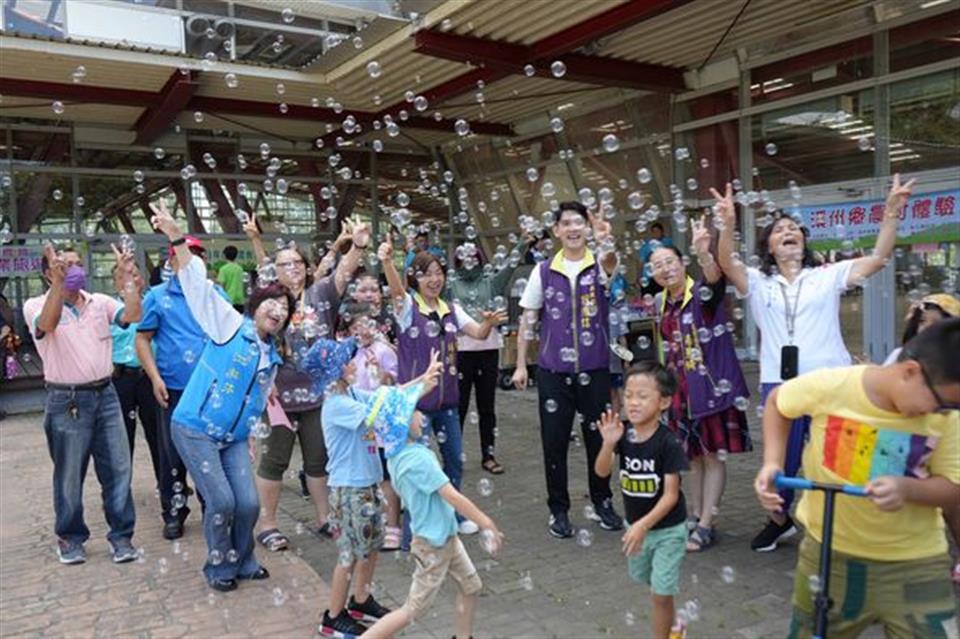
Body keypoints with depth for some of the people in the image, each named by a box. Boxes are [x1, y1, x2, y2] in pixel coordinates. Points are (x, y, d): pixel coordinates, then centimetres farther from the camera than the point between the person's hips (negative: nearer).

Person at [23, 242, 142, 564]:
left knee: (117, 468, 6)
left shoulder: (100, 302, 6)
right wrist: (59, 283, -36)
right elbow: (47, 325, -26)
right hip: (67, 401, -3)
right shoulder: (36, 305, -4)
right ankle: (70, 538, 27)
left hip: (105, 395, 3)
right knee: (69, 476, 9)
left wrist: (128, 277, -16)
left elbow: (133, 315, -10)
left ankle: (121, 535, 18)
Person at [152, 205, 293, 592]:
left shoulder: (272, 358, 10)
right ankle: (219, 566, 16)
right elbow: (198, 284, -17)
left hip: (233, 438, 6)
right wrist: (176, 237, -27)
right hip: (194, 429, -6)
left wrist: (250, 437, 18)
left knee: (248, 502, -2)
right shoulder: (229, 325, -7)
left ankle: (243, 561, 25)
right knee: (222, 501, -10)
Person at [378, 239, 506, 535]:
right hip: (416, 398, -5)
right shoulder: (408, 306, -8)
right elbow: (396, 288, -29)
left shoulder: (451, 309, 8)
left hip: (447, 398, 6)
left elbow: (478, 333, 2)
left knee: (455, 459, 14)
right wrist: (387, 262, -50)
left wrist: (489, 322, -22)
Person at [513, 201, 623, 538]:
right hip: (553, 370, 1)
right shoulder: (543, 271, 2)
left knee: (598, 437, 11)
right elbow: (527, 320, 6)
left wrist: (606, 242, -50)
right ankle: (558, 509, 22)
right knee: (554, 441, 6)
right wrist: (520, 365, 3)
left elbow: (611, 262, -28)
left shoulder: (600, 264, -1)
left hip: (595, 369, 0)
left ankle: (601, 502, 30)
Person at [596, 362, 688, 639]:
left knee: (660, 593, 1)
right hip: (636, 525, 6)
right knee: (651, 584, 24)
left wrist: (643, 525, -29)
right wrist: (609, 443, -31)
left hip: (668, 529, -5)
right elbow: (602, 471, -14)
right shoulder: (623, 433, -13)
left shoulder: (668, 443, -25)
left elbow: (671, 495, -22)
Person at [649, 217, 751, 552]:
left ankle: (706, 526, 11)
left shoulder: (703, 292, -12)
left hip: (712, 385, -6)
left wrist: (703, 253, -57)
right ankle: (697, 516, 29)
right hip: (682, 389, 6)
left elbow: (715, 277, -37)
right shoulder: (660, 303, 6)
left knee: (713, 455, 2)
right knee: (694, 456, 16)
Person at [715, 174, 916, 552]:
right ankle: (780, 520, 35)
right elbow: (727, 265, -11)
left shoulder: (828, 276, 7)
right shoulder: (757, 282, 7)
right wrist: (728, 225, -28)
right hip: (778, 383, 1)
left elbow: (879, 257, -2)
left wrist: (891, 213, -15)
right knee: (781, 458, 13)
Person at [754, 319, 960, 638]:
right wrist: (772, 462, -13)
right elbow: (776, 401, 0)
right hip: (828, 551, 0)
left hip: (914, 563, 1)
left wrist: (907, 488, -29)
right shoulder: (829, 386, -19)